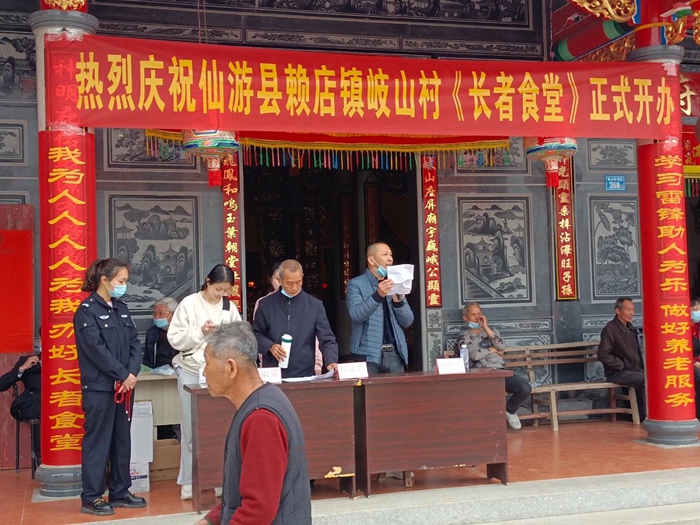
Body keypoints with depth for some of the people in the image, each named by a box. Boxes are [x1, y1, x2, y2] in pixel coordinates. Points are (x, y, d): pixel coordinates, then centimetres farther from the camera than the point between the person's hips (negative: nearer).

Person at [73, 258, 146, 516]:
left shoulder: (121, 308, 12)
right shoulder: (87, 310, -9)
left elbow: (134, 342, 7)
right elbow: (97, 349, -17)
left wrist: (132, 373, -8)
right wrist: (123, 375, -16)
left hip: (124, 385, 7)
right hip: (99, 386, -7)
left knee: (122, 439, 12)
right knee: (98, 440, -2)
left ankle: (120, 492, 21)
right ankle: (91, 497, 6)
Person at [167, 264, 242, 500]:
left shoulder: (230, 308, 6)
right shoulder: (189, 304, -1)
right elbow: (175, 338, -3)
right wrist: (200, 331, -15)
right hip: (192, 372, -2)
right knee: (192, 428, 4)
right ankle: (189, 481, 13)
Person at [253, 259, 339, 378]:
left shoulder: (315, 305, 3)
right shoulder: (266, 304, 3)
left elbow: (326, 339, -1)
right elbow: (256, 334, 8)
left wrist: (331, 362, -18)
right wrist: (270, 346, -11)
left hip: (305, 375, 0)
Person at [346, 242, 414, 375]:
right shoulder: (356, 284, 0)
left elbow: (407, 322, 11)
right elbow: (356, 314, -16)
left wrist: (398, 301, -7)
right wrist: (378, 295, -28)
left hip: (394, 353, 5)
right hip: (368, 354, -5)